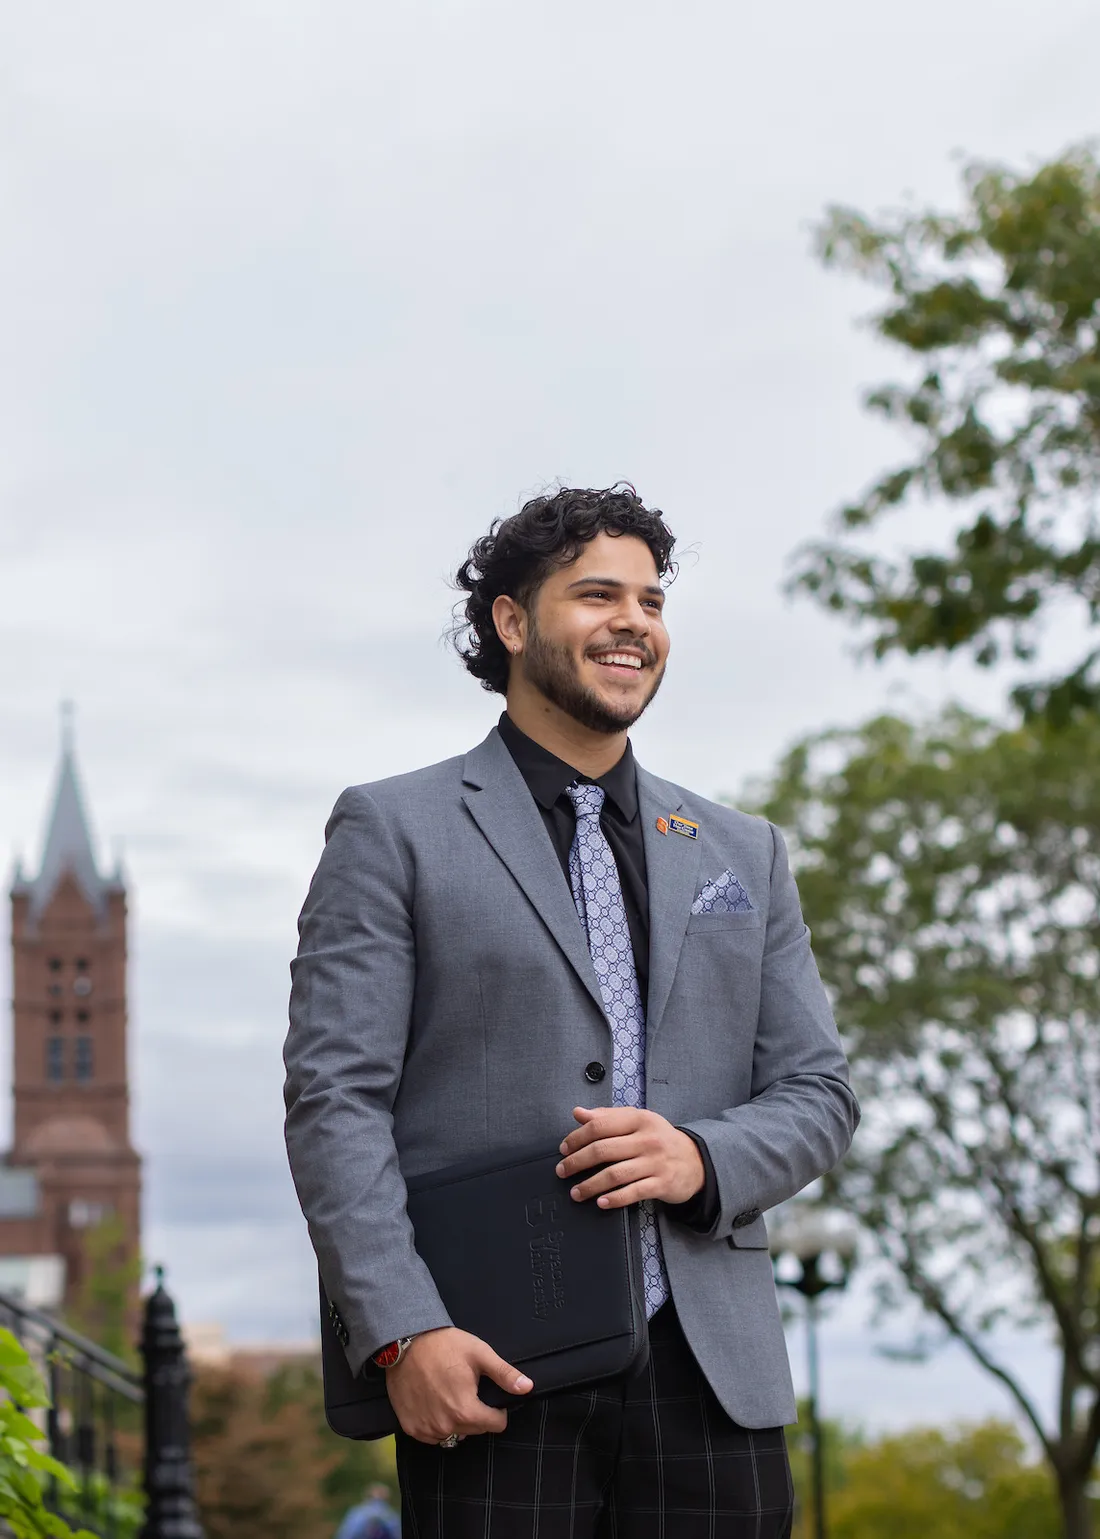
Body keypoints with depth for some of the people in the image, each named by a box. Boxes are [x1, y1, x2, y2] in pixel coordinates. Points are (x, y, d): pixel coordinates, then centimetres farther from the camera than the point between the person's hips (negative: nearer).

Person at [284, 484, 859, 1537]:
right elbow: (335, 1098, -4)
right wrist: (404, 1332, -15)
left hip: (708, 1372, 4)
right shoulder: (393, 833, 4)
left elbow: (818, 1093, 15)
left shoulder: (743, 855, 18)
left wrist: (702, 1160, -8)